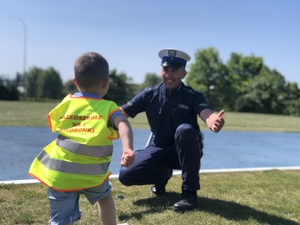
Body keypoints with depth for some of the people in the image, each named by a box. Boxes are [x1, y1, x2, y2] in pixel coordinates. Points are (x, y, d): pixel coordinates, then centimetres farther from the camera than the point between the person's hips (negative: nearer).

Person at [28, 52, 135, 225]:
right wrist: (128, 149, -36)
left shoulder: (66, 103, 10)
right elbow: (123, 124, -21)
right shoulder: (109, 107, -1)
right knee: (104, 196, 31)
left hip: (59, 174, 2)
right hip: (92, 174, -1)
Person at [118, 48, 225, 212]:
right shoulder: (149, 95, -5)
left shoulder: (193, 97, -12)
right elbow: (121, 114, -13)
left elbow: (207, 114, -34)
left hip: (186, 151, -2)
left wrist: (214, 123, -59)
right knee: (126, 175, -18)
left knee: (185, 129, -36)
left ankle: (189, 192, -25)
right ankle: (162, 175, 16)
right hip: (158, 149, 3)